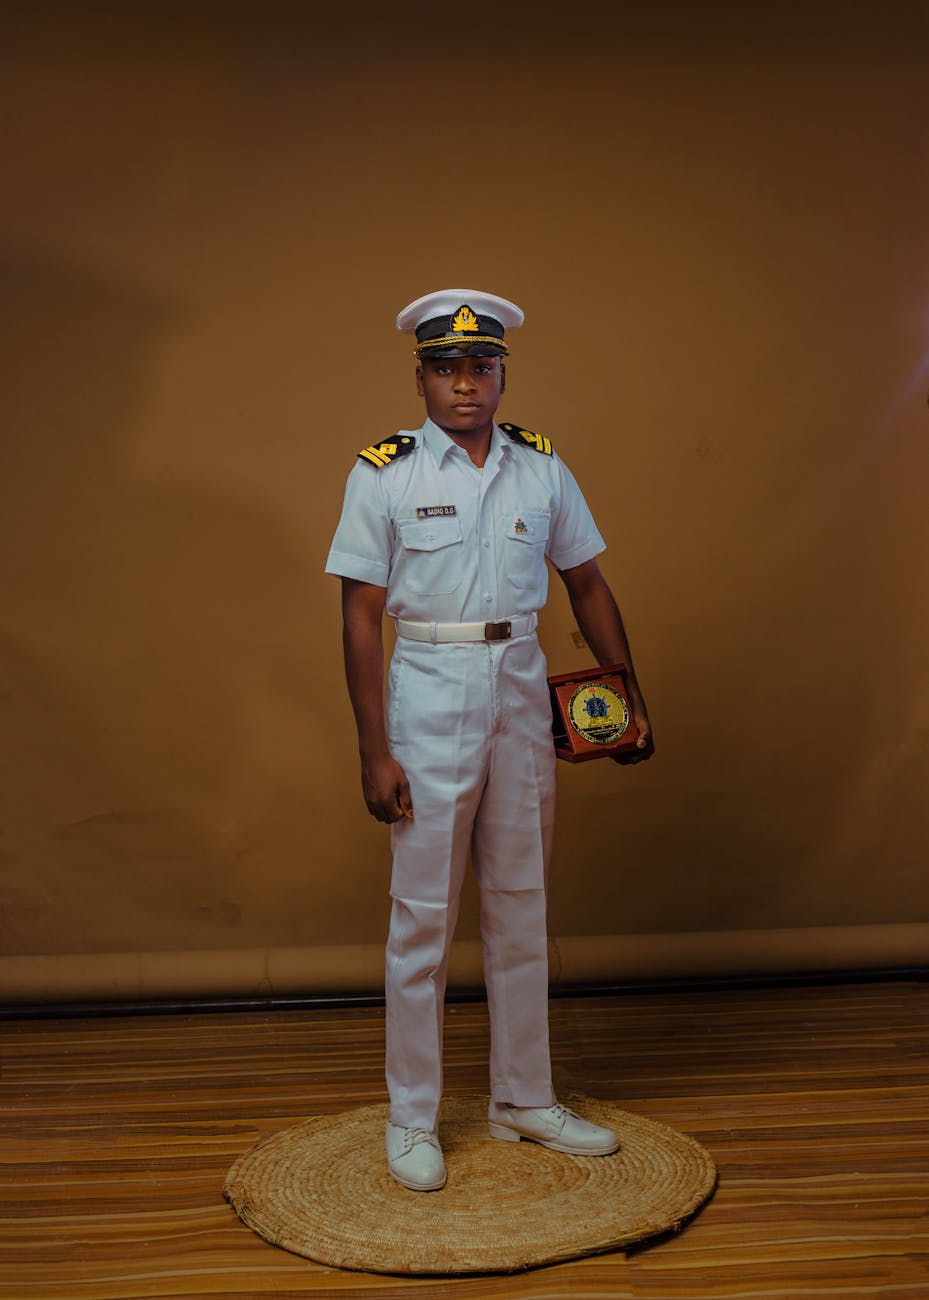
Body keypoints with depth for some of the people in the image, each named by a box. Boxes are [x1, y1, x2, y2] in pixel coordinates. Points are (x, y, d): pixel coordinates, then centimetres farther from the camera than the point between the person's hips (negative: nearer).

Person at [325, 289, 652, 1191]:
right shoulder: (383, 473, -6)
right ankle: (412, 1122, 16)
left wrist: (629, 689, 6)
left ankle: (523, 1099, 27)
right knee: (422, 914, 2)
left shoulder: (541, 468, 5)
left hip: (521, 690, 4)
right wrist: (374, 752, -11)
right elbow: (360, 617, -7)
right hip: (429, 694, -4)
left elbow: (586, 583, 13)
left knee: (520, 905, 12)